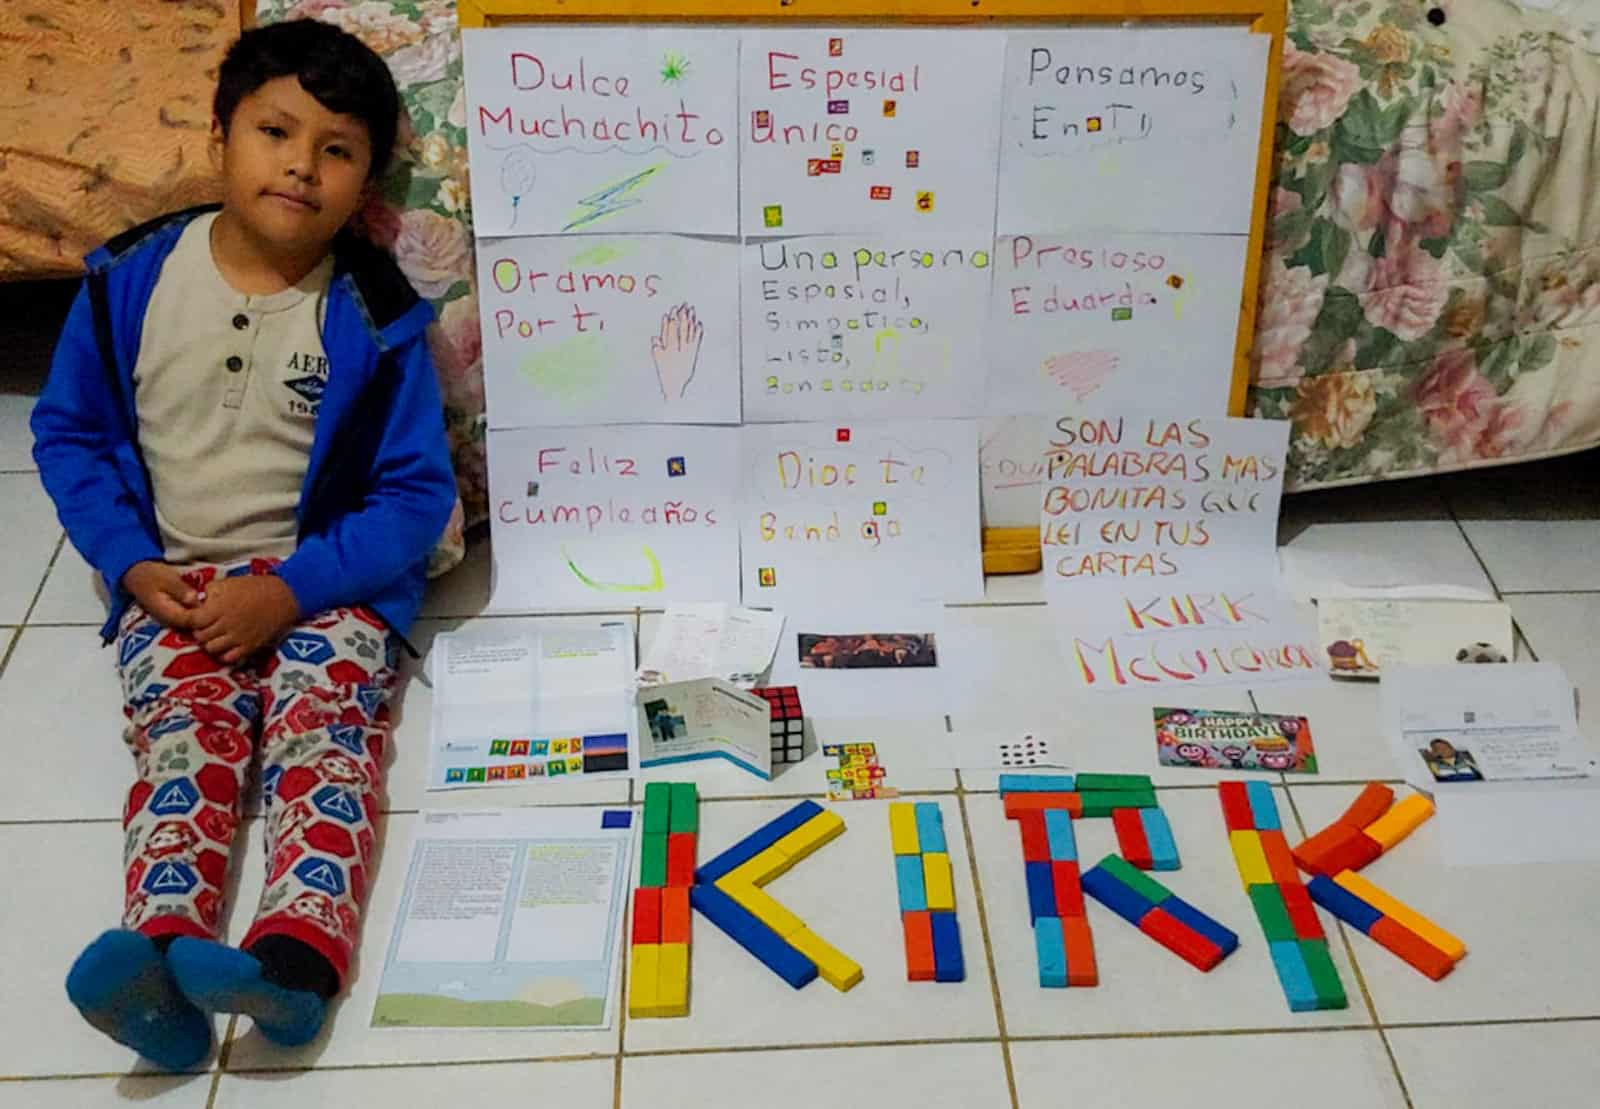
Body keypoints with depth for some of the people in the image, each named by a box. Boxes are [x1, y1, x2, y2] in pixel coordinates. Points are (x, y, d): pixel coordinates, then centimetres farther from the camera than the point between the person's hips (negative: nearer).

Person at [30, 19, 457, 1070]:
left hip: (327, 581, -2)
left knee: (323, 727, -26)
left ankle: (298, 956, -43)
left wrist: (292, 589, -16)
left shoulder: (373, 320, -7)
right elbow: (70, 432, 11)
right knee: (186, 735, -21)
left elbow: (418, 493, -7)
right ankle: (159, 951, -38)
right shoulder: (132, 280, 1)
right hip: (172, 581, 2)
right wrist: (130, 562, -3)